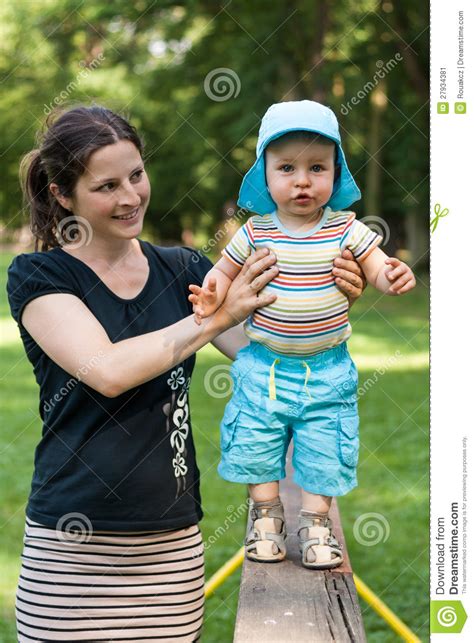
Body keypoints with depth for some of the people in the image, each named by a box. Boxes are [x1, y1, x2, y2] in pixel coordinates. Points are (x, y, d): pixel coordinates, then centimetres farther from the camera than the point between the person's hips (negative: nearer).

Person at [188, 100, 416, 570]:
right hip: (264, 365, 1)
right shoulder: (256, 232, -5)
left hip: (326, 369, -1)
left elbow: (378, 269, -6)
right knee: (256, 443, 9)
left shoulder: (347, 231, -7)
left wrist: (393, 277, -29)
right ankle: (265, 514, 30)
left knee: (323, 451, 5)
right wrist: (212, 295, -15)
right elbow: (224, 271, 6)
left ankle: (316, 522, 22)